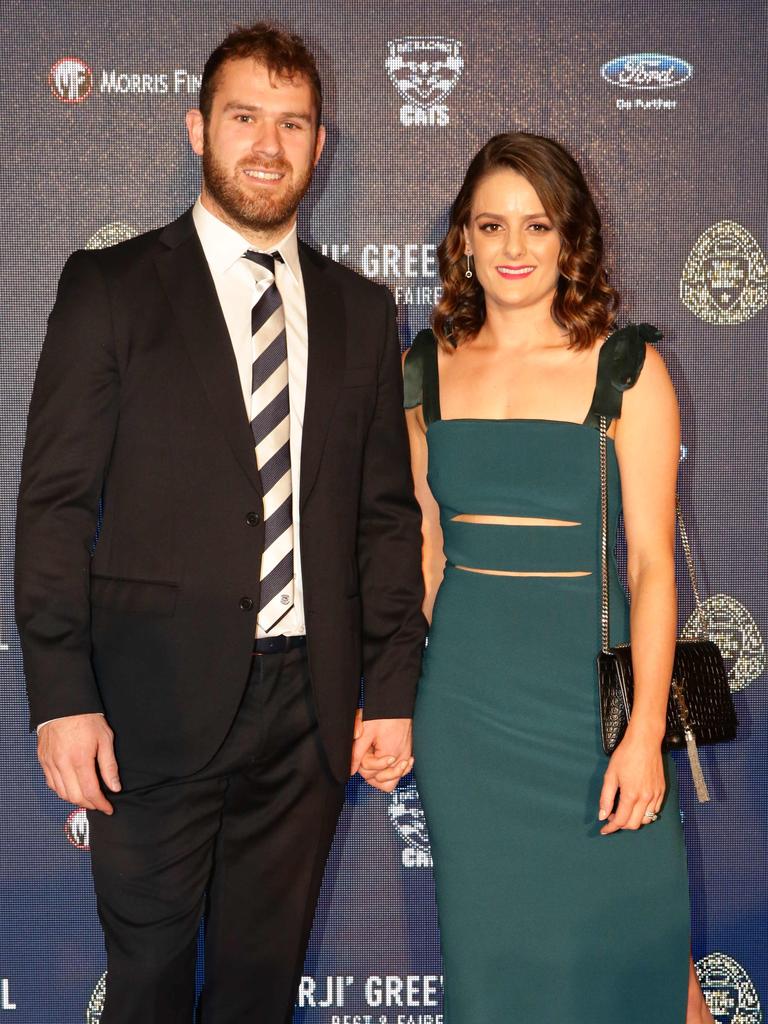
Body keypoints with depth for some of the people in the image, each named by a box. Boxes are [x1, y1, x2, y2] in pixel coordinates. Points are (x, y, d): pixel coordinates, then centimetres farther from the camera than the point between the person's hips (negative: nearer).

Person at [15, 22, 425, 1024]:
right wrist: (60, 698, -10)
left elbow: (386, 513, 8)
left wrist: (392, 691, 4)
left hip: (311, 707, 3)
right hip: (158, 705, -2)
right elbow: (55, 504, -4)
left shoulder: (360, 309, 9)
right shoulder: (110, 289, -1)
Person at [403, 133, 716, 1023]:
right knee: (491, 945, 15)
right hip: (463, 699, 3)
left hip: (586, 689, -3)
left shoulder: (625, 367, -5)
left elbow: (651, 562, -8)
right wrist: (398, 685, 8)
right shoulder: (430, 367, 5)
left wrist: (645, 731, -13)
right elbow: (426, 547, 10)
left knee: (627, 942, 7)